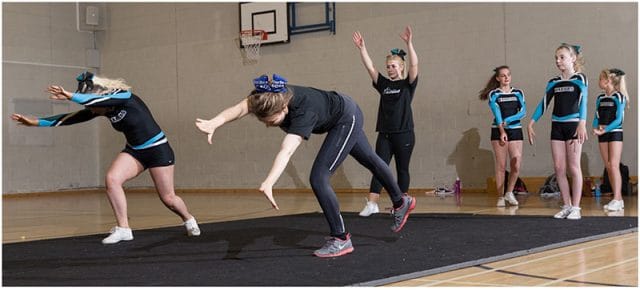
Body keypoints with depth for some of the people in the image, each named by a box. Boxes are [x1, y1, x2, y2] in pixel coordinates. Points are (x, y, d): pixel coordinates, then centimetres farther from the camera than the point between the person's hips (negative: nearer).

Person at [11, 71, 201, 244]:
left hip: (157, 150, -6)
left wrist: (71, 96, -47)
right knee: (111, 179, -20)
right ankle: (123, 229, -12)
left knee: (168, 199, 0)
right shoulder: (100, 109, -5)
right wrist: (36, 122, -8)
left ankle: (189, 220, 32)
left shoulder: (126, 98, -24)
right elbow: (72, 118, -5)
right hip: (134, 151, 6)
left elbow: (98, 100, -42)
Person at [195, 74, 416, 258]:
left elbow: (287, 151, -60)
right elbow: (239, 109, -49)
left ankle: (341, 239, -3)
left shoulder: (303, 110, -45)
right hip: (337, 115, 8)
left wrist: (269, 182, -74)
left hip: (347, 118, -8)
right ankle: (401, 203, 50)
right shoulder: (266, 98, -29)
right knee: (369, 159, 27)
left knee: (318, 179, -17)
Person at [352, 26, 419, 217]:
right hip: (385, 134, 4)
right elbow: (370, 67, 2)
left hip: (404, 134, -3)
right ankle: (372, 204, -11)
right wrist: (362, 48, -8)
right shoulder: (383, 84, 11)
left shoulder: (408, 84, 0)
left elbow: (414, 65, -15)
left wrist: (409, 43, -25)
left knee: (402, 170, 4)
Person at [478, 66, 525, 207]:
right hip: (498, 131, -2)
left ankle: (509, 192, 14)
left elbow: (523, 111, -2)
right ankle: (500, 197, 6)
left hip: (515, 130, 2)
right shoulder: (493, 94, 2)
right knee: (501, 166, -1)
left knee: (516, 165, -6)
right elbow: (497, 113, -9)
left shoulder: (518, 93, 9)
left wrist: (508, 120, -15)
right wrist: (502, 131, -20)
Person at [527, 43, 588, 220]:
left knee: (573, 167, -3)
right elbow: (543, 104, 11)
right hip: (557, 127, 5)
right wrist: (531, 124, 4)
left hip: (573, 126, -5)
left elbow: (583, 102, -18)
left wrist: (582, 124, -32)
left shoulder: (580, 79, -4)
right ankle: (566, 206, 10)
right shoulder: (553, 83, 10)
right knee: (559, 168, 2)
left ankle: (576, 208, 2)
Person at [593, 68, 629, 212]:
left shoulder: (619, 97, -7)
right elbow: (596, 117, 10)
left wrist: (605, 129, -22)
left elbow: (618, 119, -13)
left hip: (615, 133, -6)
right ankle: (619, 198, 10)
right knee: (608, 167, 5)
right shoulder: (600, 98, 12)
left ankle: (616, 200, -14)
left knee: (614, 165, -12)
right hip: (602, 135, 6)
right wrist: (595, 128, -10)